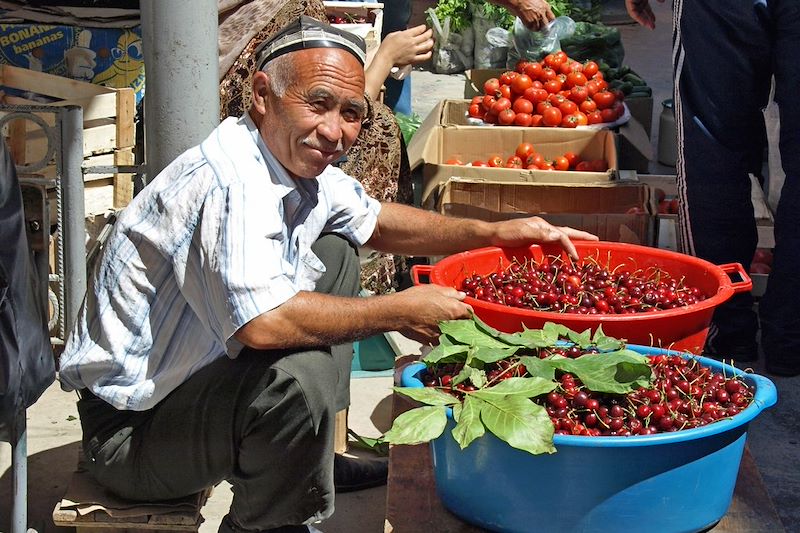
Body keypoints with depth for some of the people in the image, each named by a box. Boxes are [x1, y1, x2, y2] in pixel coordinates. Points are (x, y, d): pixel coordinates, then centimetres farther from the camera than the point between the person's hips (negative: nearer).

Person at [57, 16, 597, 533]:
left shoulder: (299, 162, 0)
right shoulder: (229, 180, -28)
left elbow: (375, 220, 17)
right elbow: (264, 323, -40)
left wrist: (493, 232, 5)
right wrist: (400, 311, -26)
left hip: (206, 368, 10)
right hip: (131, 425, -10)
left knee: (334, 254, 15)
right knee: (303, 373, -34)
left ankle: (318, 454, 20)